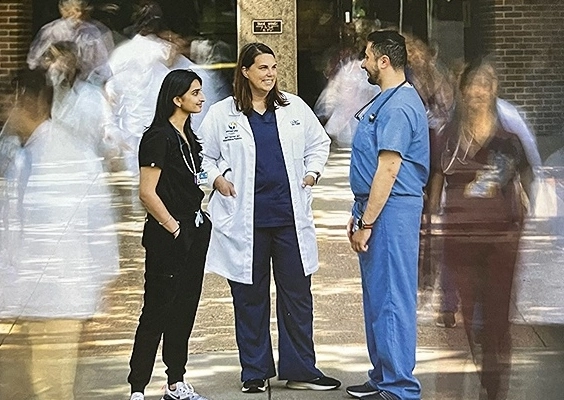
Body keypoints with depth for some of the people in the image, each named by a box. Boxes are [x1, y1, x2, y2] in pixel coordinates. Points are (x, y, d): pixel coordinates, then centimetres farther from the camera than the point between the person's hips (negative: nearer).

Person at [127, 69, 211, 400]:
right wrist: (173, 228, -14)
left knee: (184, 310, 12)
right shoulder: (159, 137, -14)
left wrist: (199, 222, 12)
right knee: (157, 312, -5)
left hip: (193, 232, 9)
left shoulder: (186, 137, 13)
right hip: (167, 236, -9)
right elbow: (147, 192, -18)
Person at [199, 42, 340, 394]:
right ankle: (255, 372, 17)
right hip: (246, 222, -2)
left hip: (290, 217, 2)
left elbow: (319, 143, 20)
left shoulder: (294, 107, 8)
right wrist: (216, 178, -7)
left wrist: (313, 171, 5)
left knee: (297, 295, 4)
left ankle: (300, 371, 12)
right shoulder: (222, 114, 1)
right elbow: (203, 156, 10)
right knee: (250, 298, 6)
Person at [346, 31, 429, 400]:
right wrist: (360, 214, 21)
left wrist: (367, 223, -20)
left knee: (392, 300, -8)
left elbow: (388, 169, -21)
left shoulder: (399, 106, -17)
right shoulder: (385, 102, 17)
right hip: (377, 209, 11)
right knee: (376, 297, 15)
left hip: (391, 211, -11)